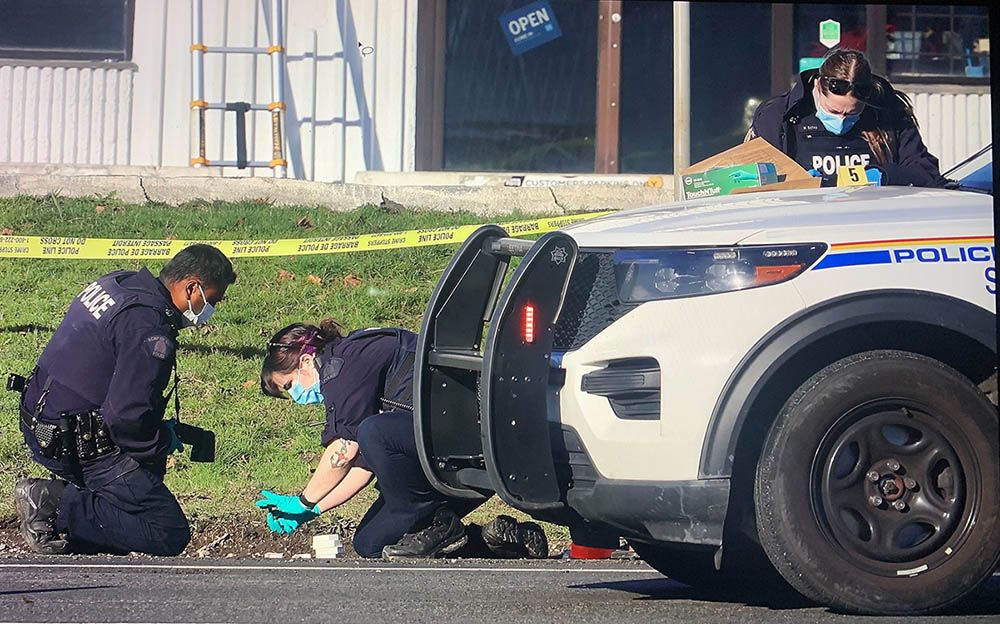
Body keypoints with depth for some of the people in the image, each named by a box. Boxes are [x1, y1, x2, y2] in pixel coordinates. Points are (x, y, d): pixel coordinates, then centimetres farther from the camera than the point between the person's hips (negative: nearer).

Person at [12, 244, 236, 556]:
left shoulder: (116, 283, 7)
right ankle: (59, 509, -13)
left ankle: (64, 493, 9)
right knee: (171, 535, -8)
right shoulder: (151, 330, -22)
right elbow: (126, 416, -27)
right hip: (80, 445, -10)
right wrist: (163, 443, -6)